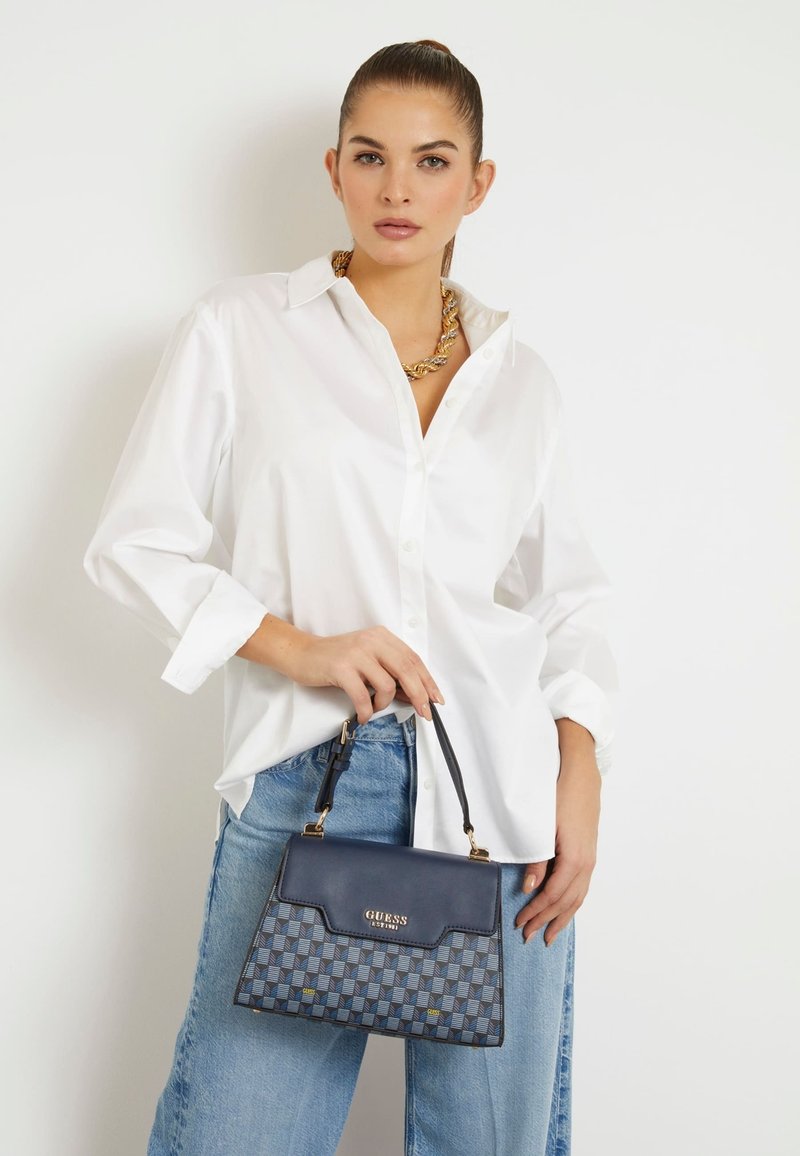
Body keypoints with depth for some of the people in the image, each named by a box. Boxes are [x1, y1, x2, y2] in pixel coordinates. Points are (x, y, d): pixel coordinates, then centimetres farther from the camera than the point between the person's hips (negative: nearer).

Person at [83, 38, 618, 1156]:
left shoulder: (521, 378, 13)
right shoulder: (241, 327, 5)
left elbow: (571, 596, 16)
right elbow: (137, 539, 2)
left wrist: (580, 780, 2)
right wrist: (295, 645, -11)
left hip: (500, 792, 3)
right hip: (304, 780, -2)